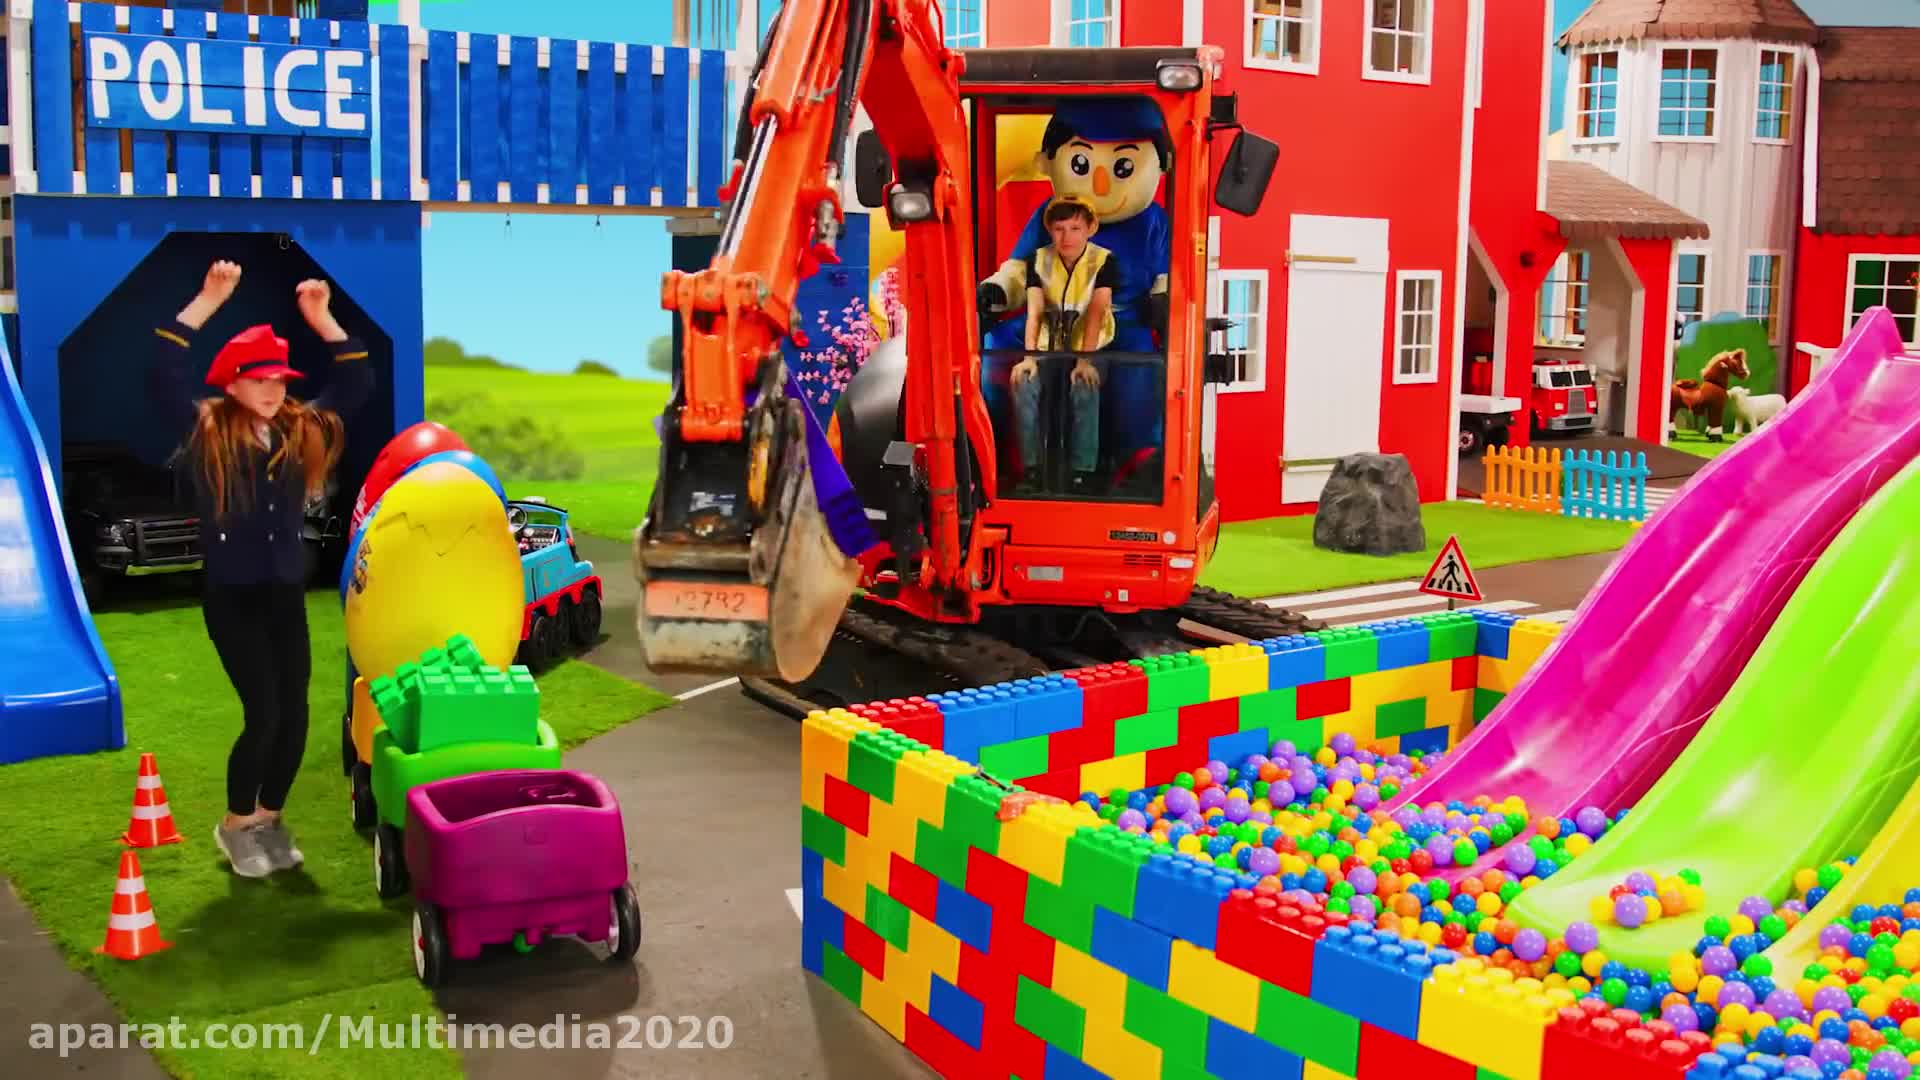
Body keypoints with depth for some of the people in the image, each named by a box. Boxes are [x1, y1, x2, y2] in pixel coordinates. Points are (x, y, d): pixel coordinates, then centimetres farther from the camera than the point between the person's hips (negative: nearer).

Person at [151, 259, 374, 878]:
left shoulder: (304, 432, 5)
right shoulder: (207, 433, -6)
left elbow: (357, 384, 6)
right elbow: (165, 373, -18)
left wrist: (321, 318, -4)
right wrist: (208, 302, -20)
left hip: (287, 595, 5)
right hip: (231, 598, -4)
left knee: (294, 715, 5)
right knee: (264, 715, -8)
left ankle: (271, 819, 24)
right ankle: (236, 824, 14)